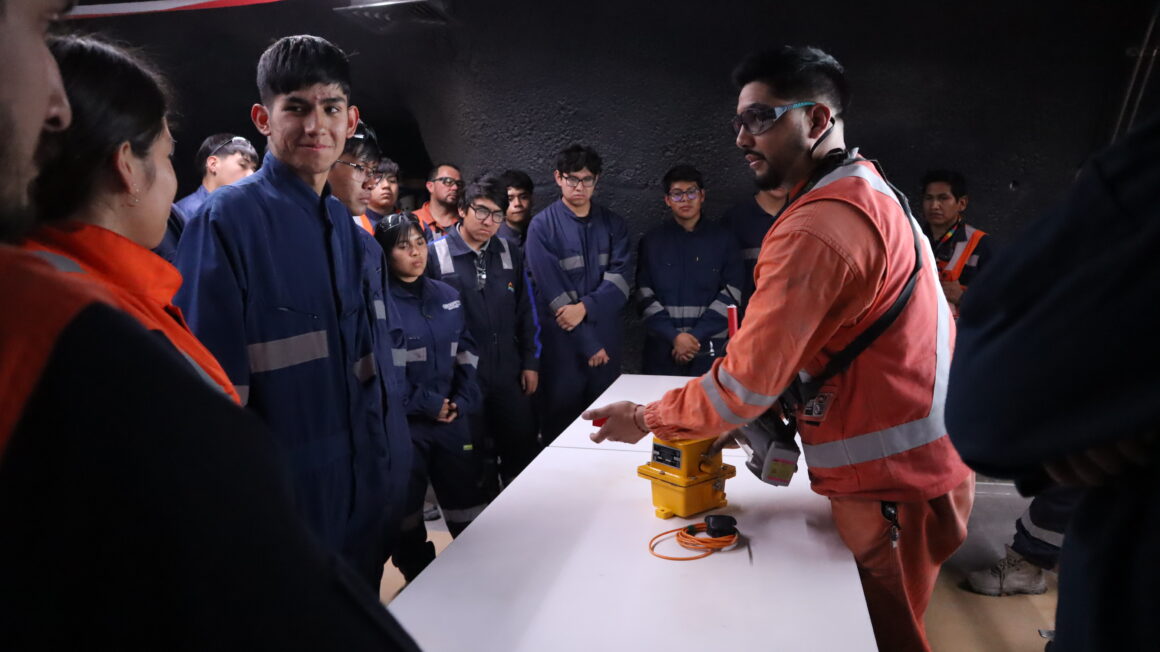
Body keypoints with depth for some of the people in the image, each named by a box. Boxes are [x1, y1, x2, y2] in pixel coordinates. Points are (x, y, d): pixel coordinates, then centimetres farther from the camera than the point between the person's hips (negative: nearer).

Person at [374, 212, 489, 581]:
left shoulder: (447, 296, 9)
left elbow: (467, 351, 12)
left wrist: (463, 401, -2)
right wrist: (425, 404, -13)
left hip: (451, 420, 5)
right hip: (402, 424, -5)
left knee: (469, 506, 12)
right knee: (407, 511, 9)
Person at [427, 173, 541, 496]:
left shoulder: (510, 252, 6)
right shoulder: (435, 254, -8)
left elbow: (526, 310, 10)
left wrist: (531, 362, 8)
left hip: (509, 373, 4)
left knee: (524, 451, 13)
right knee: (476, 459, 11)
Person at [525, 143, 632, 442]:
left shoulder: (613, 224, 7)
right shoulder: (542, 226, -5)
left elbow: (621, 278, -5)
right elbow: (553, 292, -11)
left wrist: (586, 307, -22)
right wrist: (588, 344, -12)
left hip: (606, 340, 3)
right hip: (562, 344, -3)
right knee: (559, 426, 8)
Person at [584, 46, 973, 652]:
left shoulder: (816, 227, -23)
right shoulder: (871, 192, 10)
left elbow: (745, 386, -24)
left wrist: (645, 418, -8)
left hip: (890, 484, -9)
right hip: (925, 459, 9)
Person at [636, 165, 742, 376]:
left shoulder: (723, 239, 6)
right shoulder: (652, 240, 7)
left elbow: (730, 295, 0)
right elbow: (644, 295, 1)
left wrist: (696, 335, -10)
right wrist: (674, 336, -11)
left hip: (710, 349, 0)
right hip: (662, 349, 1)